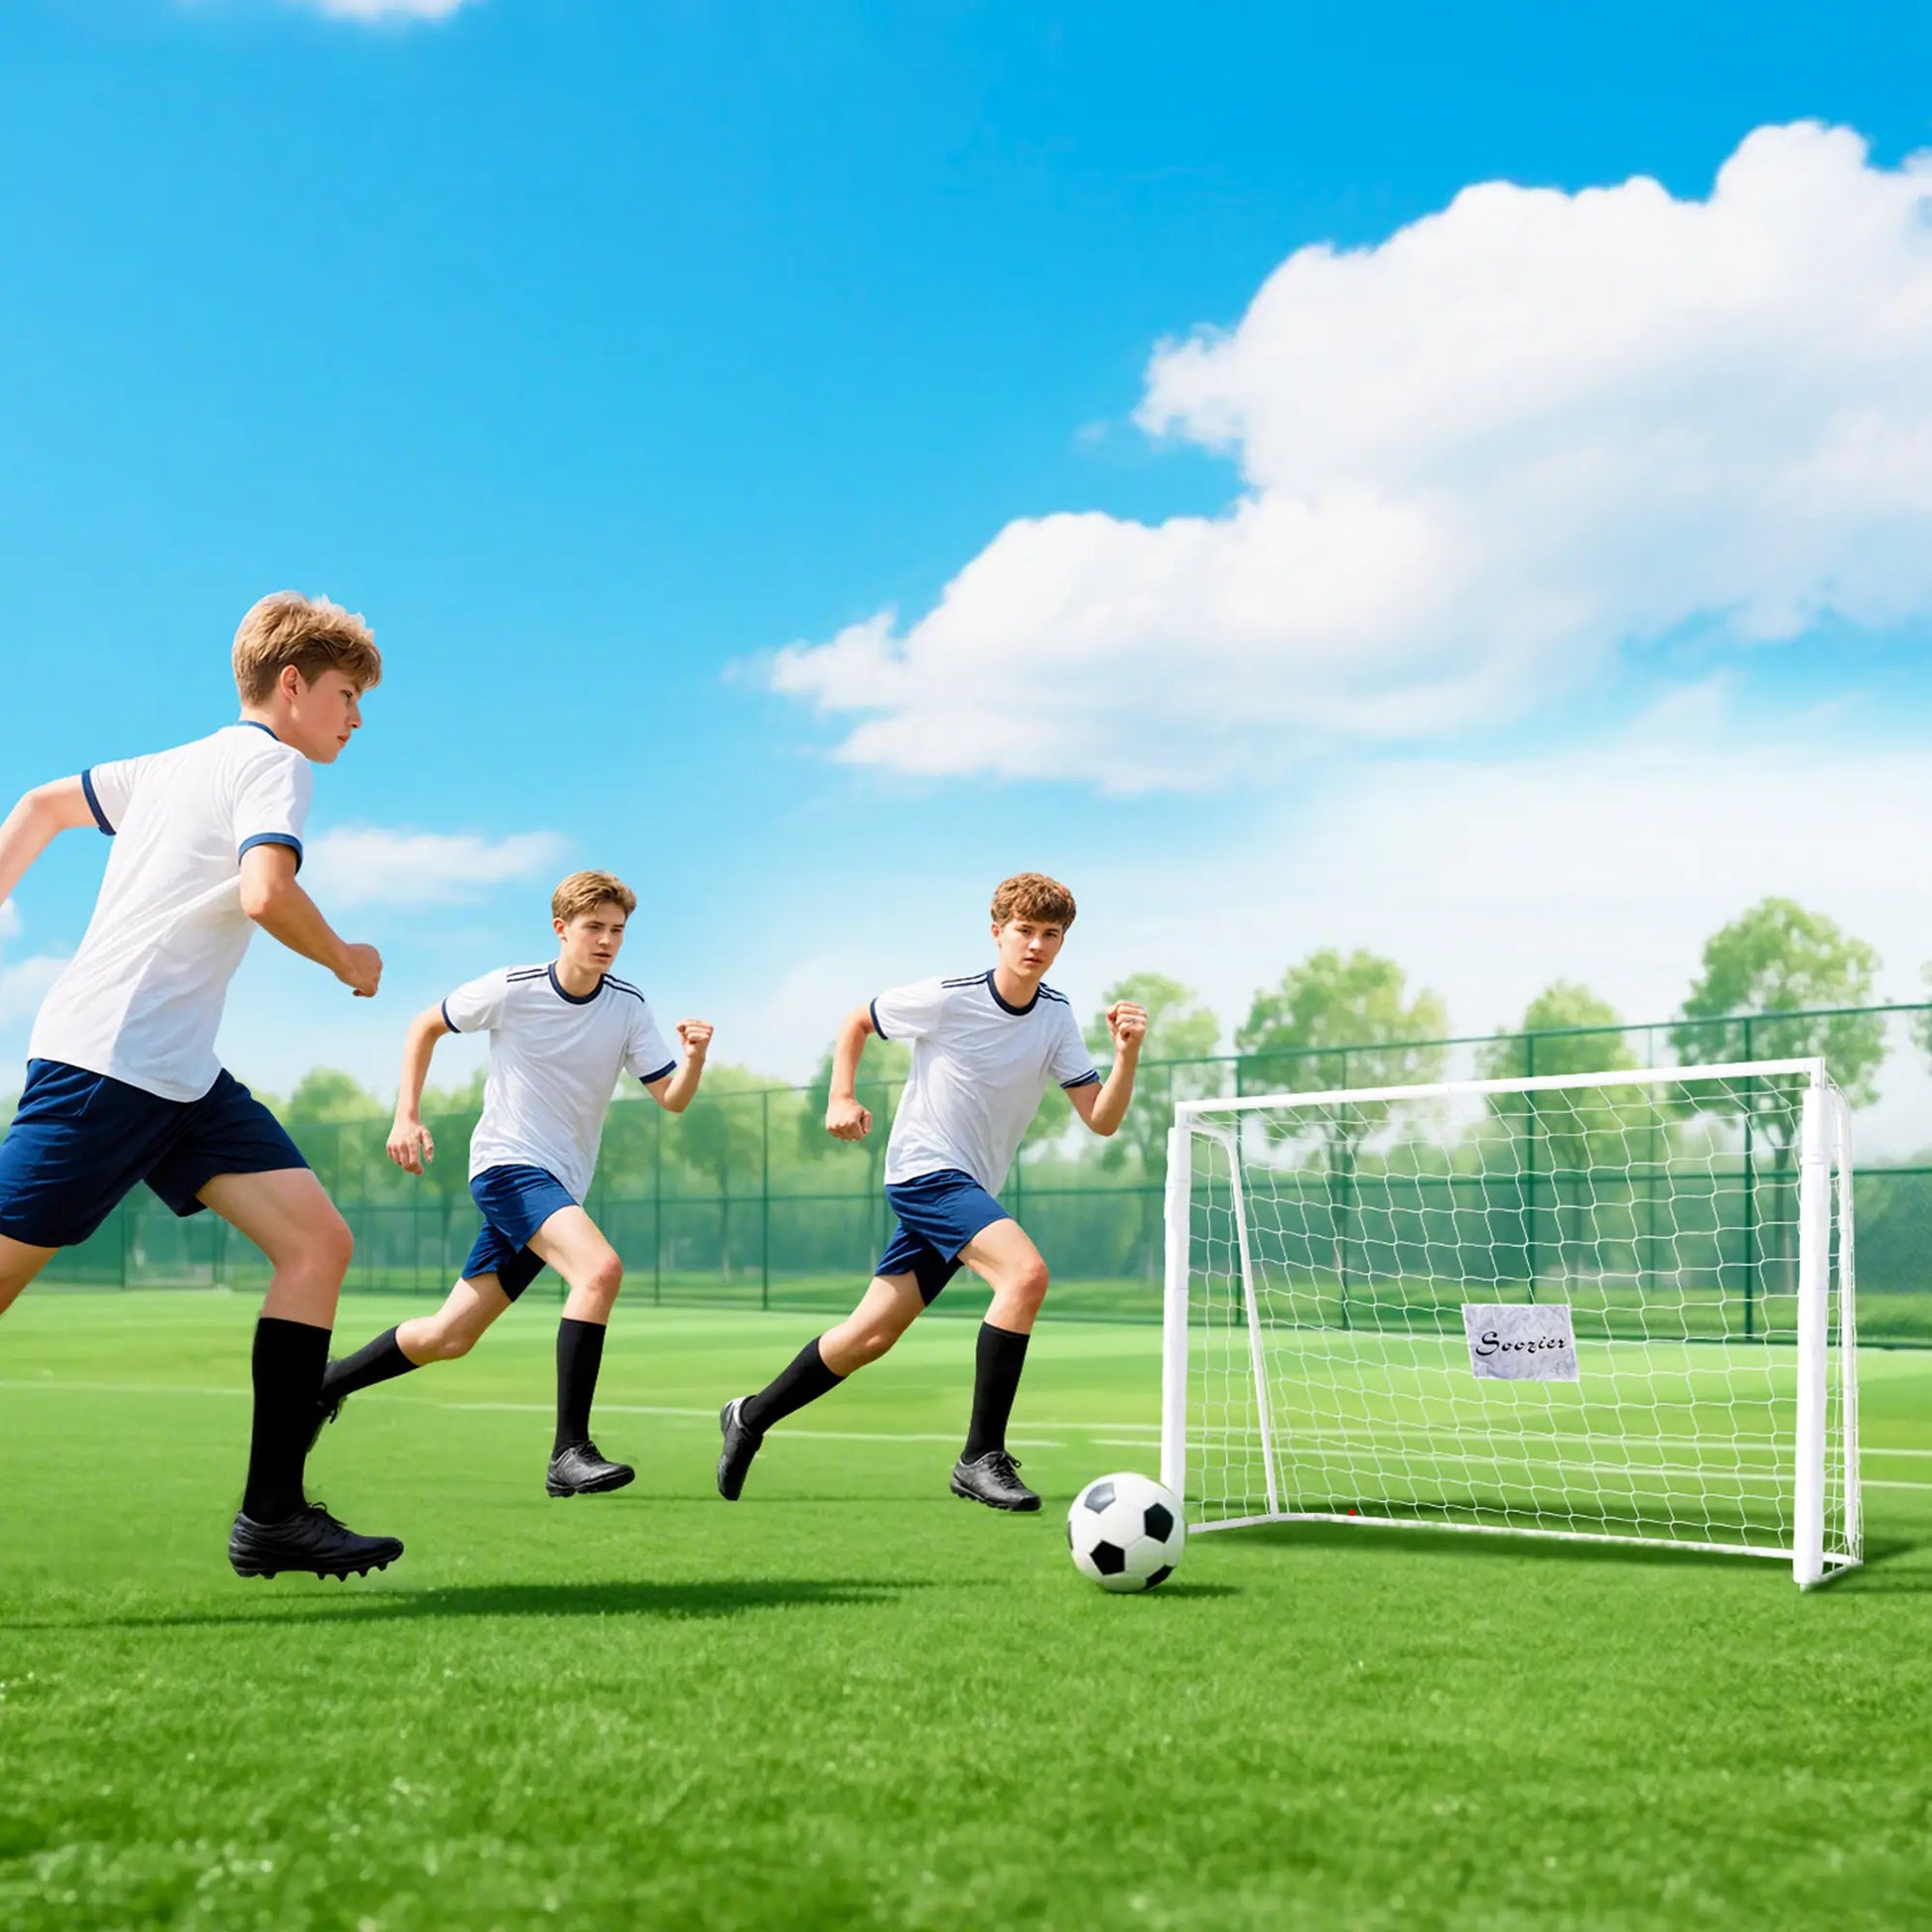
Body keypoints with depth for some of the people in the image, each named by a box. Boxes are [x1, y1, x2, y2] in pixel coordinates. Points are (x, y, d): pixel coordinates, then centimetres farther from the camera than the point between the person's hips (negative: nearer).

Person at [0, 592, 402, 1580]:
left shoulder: (175, 765, 23)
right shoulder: (271, 763, -4)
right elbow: (264, 892, -21)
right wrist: (346, 961, -4)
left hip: (183, 1075, 9)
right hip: (109, 1061, -9)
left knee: (318, 1240, -2)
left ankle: (272, 1513, -4)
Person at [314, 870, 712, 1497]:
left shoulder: (628, 1007, -1)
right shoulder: (509, 990, -9)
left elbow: (672, 1098, -4)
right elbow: (425, 1027, 7)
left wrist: (695, 1056, -25)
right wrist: (406, 1117, -1)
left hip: (558, 1186, 5)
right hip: (507, 1163, -5)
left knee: (448, 1337, 10)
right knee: (600, 1268, -30)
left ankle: (326, 1383, 32)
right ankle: (569, 1453, -29)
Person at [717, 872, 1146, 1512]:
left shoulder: (1057, 1019, 1)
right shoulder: (946, 998, -12)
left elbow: (1101, 1120, -3)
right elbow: (856, 1021, 5)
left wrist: (1127, 1054, -19)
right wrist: (842, 1098, -7)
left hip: (966, 1191, 6)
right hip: (924, 1169, -6)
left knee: (870, 1337, 10)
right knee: (1026, 1272, -28)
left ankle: (751, 1416, 29)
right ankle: (981, 1458, -24)